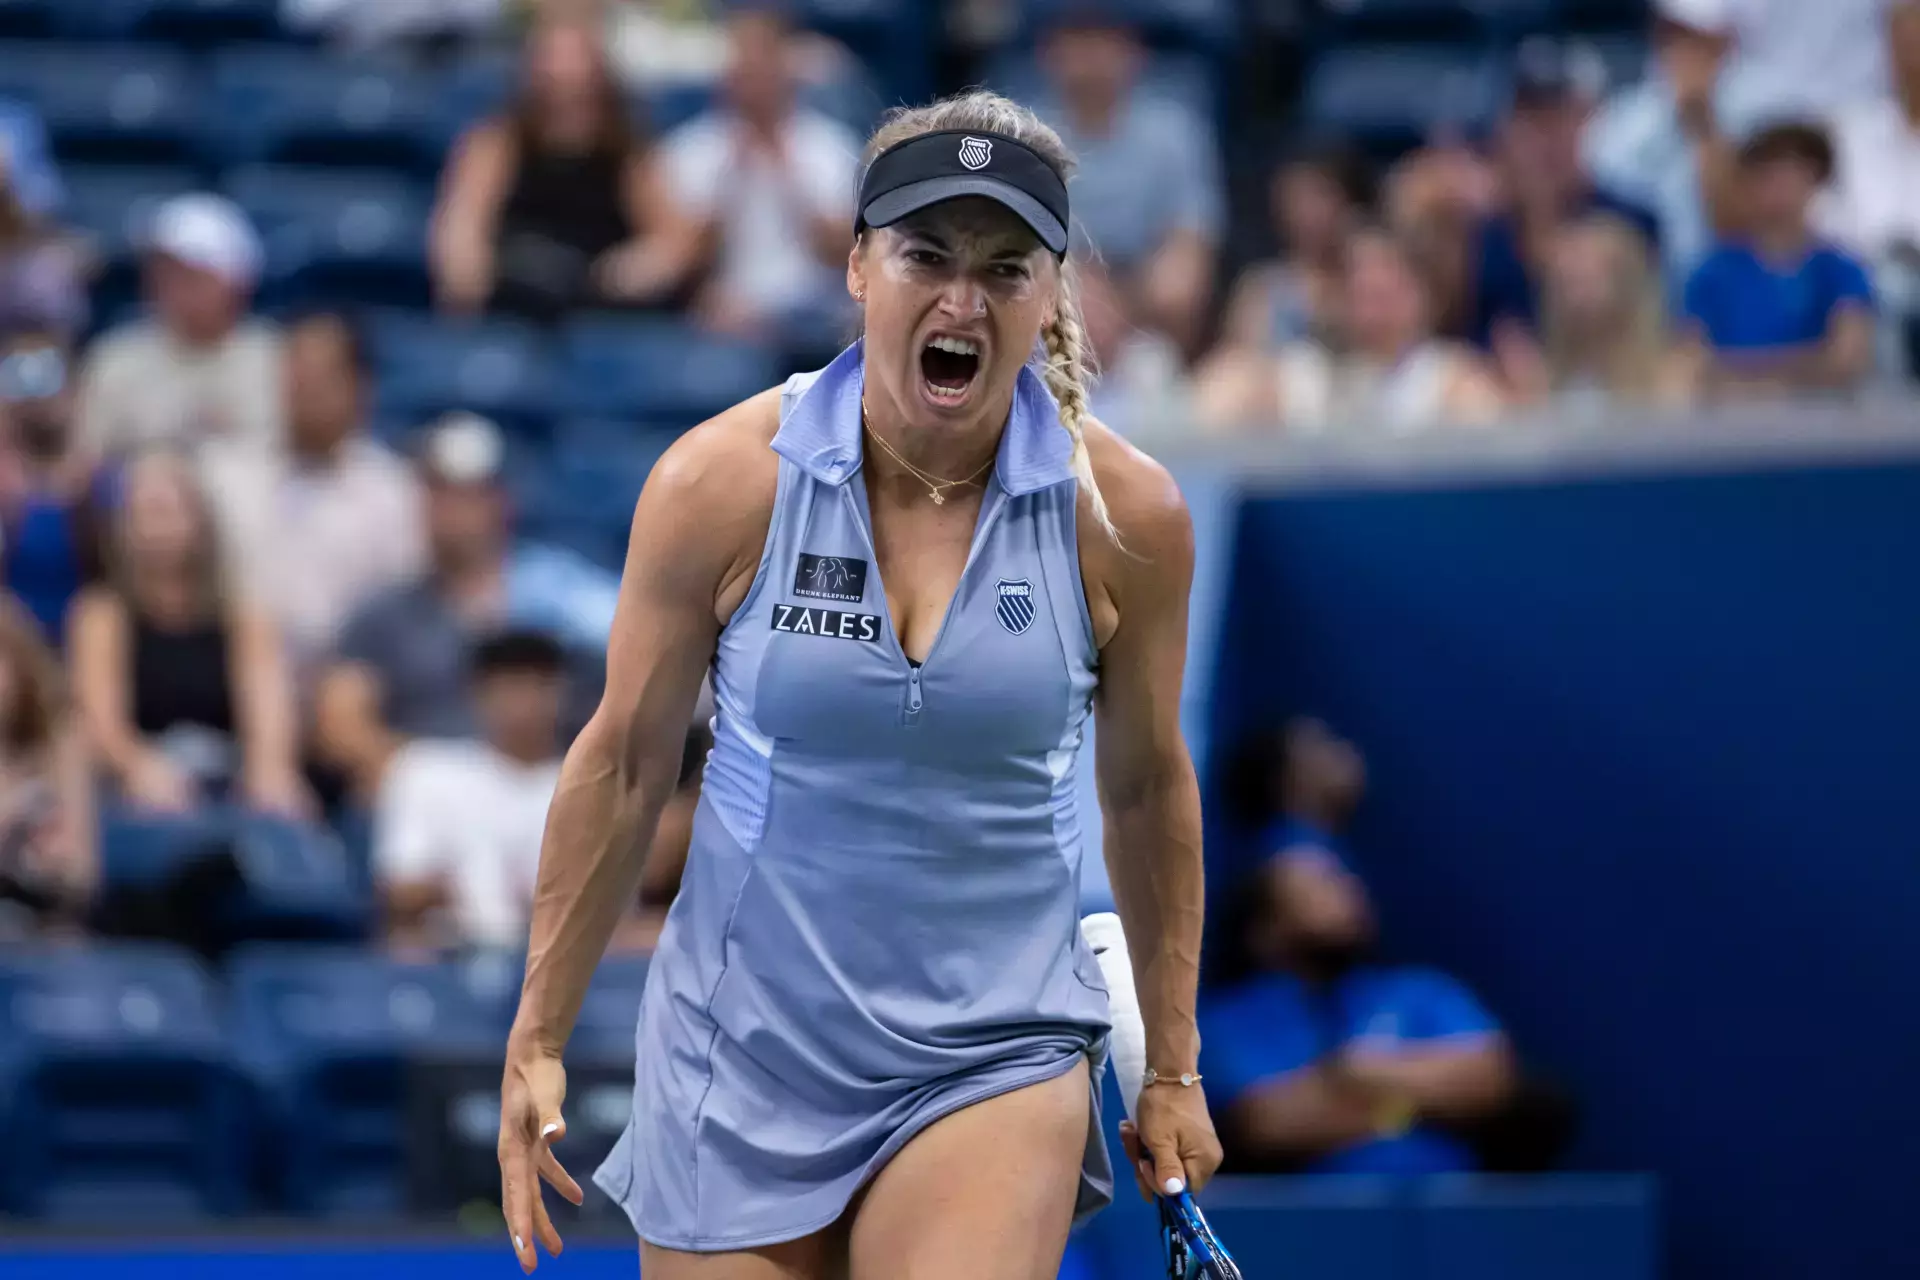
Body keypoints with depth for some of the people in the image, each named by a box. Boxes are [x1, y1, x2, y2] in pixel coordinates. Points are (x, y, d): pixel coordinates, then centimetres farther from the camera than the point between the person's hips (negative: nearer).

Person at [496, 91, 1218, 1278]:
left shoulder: (1127, 514, -7)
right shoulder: (723, 483, -10)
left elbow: (1147, 787, 7)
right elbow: (623, 764, 1)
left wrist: (1173, 1067, 13)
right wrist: (539, 1039, 3)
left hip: (999, 1056, -1)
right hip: (744, 1049, 1)